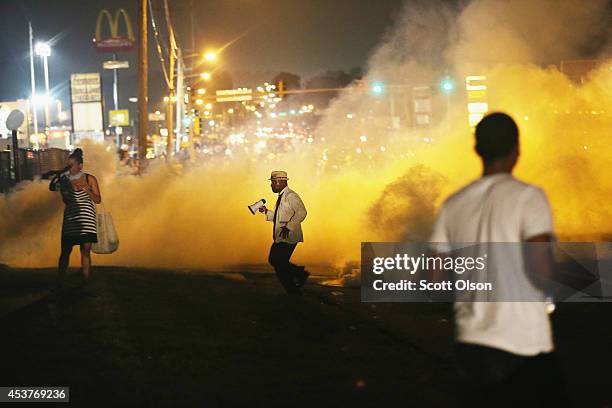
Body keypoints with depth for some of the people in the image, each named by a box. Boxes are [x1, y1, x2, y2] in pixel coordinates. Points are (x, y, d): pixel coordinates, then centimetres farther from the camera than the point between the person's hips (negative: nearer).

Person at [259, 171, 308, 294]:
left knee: (279, 264, -6)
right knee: (273, 260, 13)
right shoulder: (281, 196, 16)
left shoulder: (291, 196, -15)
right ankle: (300, 274, 20)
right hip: (279, 238, 10)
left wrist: (288, 227, -30)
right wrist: (266, 212, 11)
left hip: (288, 238, -10)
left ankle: (293, 292, 6)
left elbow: (301, 213, -26)